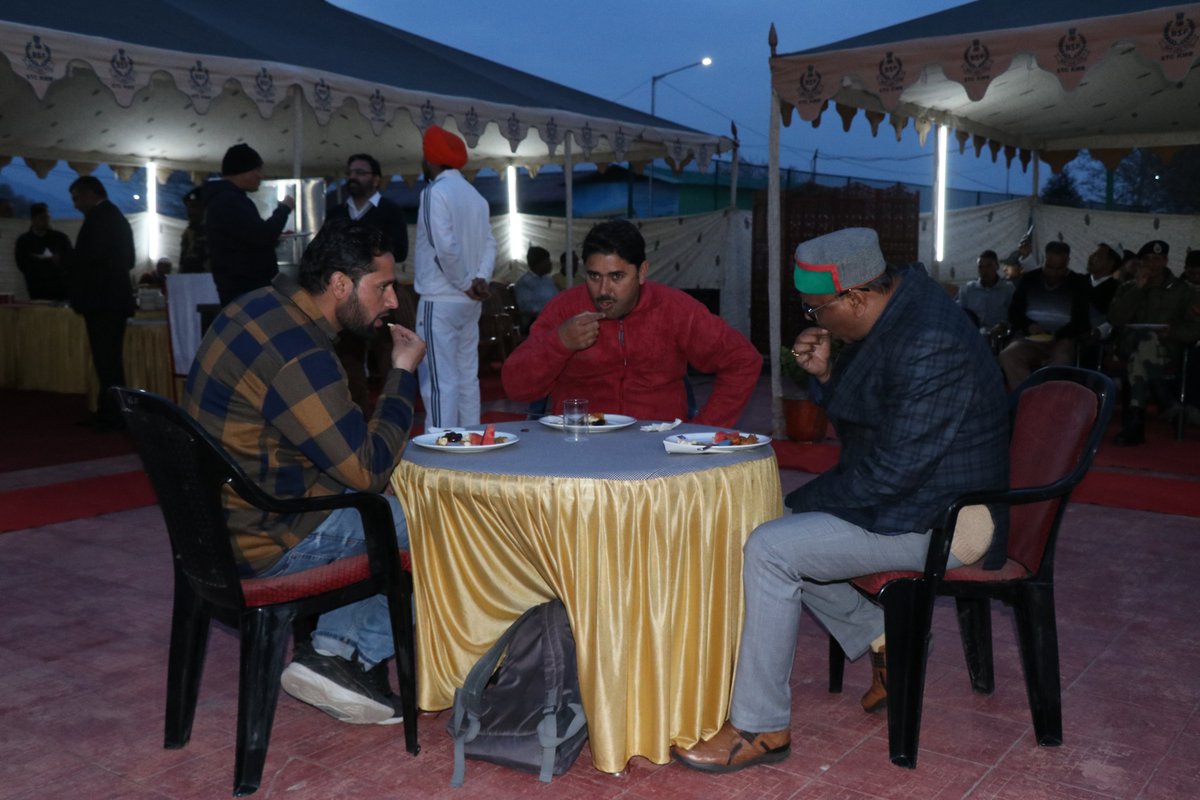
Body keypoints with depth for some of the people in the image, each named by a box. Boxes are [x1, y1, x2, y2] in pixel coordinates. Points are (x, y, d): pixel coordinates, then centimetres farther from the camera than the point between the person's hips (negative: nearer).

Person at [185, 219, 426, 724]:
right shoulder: (299, 359, -26)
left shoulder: (262, 305, 6)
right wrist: (403, 373, -12)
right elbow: (368, 470, -21)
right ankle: (343, 656, 5)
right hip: (264, 541, -10)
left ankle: (334, 646, 13)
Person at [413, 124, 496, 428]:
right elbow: (489, 244, 7)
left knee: (440, 382, -7)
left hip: (439, 300, -8)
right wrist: (481, 279, -4)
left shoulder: (435, 192, -11)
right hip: (469, 302, 8)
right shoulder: (475, 195, 12)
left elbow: (446, 248, -20)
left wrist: (466, 284, -9)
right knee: (468, 377, 13)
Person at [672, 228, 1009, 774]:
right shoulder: (894, 306, 5)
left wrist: (802, 500, -15)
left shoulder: (929, 347, -27)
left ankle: (761, 729, -10)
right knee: (779, 530, 15)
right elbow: (854, 418, 15)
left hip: (941, 521, -11)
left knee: (769, 549, -21)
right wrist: (825, 374, -5)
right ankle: (882, 643, 18)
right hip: (907, 494, 11)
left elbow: (894, 468, -27)